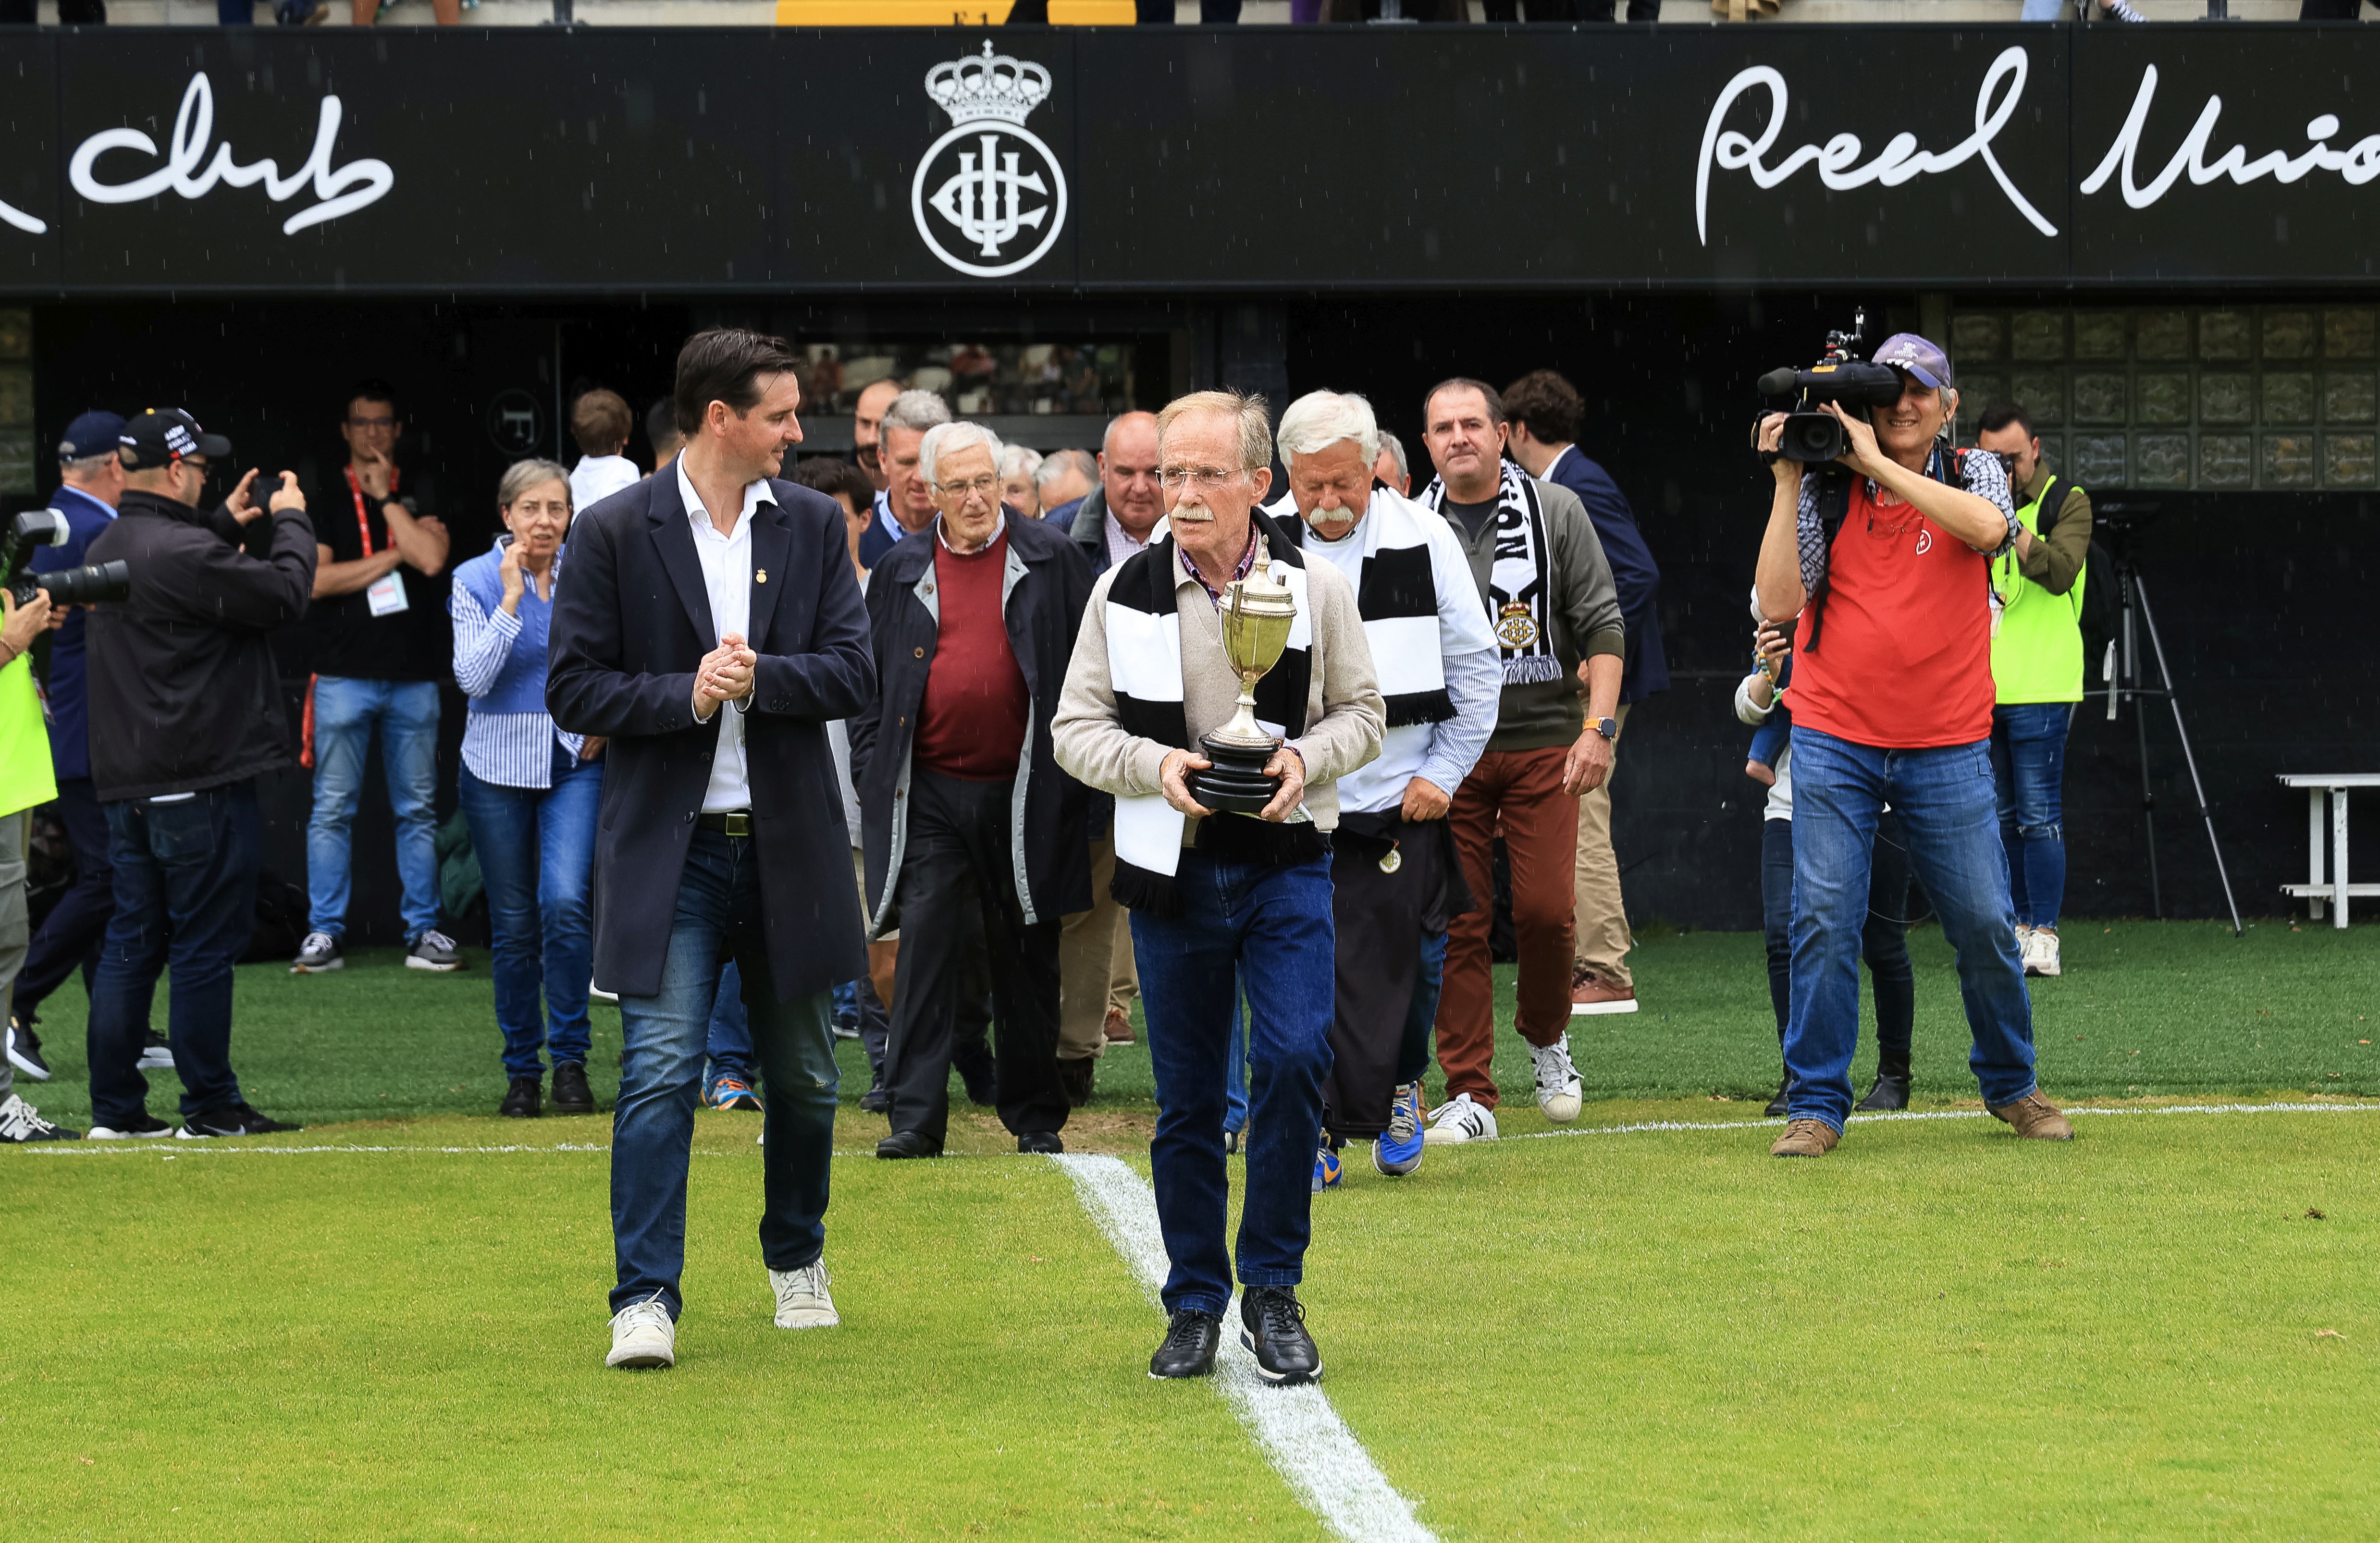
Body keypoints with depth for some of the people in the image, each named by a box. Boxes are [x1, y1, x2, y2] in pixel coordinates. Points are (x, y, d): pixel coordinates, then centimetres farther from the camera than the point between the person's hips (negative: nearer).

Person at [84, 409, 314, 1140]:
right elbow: (284, 594, -15)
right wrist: (291, 522, 0)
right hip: (200, 779, -9)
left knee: (132, 942, 12)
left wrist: (226, 526, 24)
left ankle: (115, 1105, 12)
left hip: (128, 784, 9)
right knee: (205, 944, -2)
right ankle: (211, 1105, 3)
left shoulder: (108, 550, 10)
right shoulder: (183, 552, -19)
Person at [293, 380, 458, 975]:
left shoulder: (420, 498, 10)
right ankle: (324, 932, 2)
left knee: (418, 809, 4)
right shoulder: (327, 503, 7)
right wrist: (392, 556, -7)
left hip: (414, 676, 1)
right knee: (332, 809, -2)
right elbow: (316, 579, -6)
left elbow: (431, 558, -9)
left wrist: (386, 499, -4)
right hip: (345, 675, -1)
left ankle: (423, 931, 8)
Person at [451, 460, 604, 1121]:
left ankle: (570, 1060, -6)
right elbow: (474, 677, -15)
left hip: (575, 763, 0)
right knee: (513, 924, 4)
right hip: (499, 764, 0)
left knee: (565, 904, -17)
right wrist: (511, 599, -19)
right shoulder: (476, 581, -3)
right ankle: (522, 1069, 16)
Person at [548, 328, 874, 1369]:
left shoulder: (814, 525, 6)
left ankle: (796, 1261, 35)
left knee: (802, 1076, 14)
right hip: (668, 850, -3)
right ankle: (646, 1302, -12)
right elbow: (574, 689, -6)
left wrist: (759, 677, -18)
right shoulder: (615, 533, -4)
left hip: (788, 845, 3)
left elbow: (853, 672, -1)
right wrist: (685, 696, -19)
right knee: (659, 1073, -12)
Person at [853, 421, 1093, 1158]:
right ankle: (916, 1118, -4)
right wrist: (872, 765, 4)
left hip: (1024, 794, -1)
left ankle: (1034, 1115, 18)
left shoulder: (1052, 560, 2)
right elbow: (868, 675, 13)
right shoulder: (902, 572, 8)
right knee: (926, 945, -6)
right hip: (929, 791, 1)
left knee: (1027, 960, 7)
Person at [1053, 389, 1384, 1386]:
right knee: (1186, 1098, 6)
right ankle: (1195, 1304, 18)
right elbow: (1076, 729, 3)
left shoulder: (1315, 587, -1)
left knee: (1295, 1060, -15)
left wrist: (1307, 760, -12)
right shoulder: (1124, 592, -1)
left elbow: (1361, 713, 8)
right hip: (1174, 867, 1)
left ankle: (1272, 1289, 0)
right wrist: (1154, 765, -16)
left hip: (1287, 864, -1)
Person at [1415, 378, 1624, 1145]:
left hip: (1544, 743, -1)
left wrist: (1598, 727, -10)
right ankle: (1469, 1095, 1)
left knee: (1545, 909, -9)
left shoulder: (1556, 513, 4)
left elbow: (1602, 627, 1)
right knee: (1457, 923, -4)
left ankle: (1548, 1039, 20)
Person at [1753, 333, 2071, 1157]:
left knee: (1985, 924, 3)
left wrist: (1879, 465, -21)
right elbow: (1779, 602, -9)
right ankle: (1816, 1104, 1)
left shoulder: (1972, 475, 2)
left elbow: (1987, 529, -22)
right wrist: (1788, 482, -11)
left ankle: (2010, 1083, 23)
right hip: (1835, 741, 0)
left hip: (1947, 748, 0)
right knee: (1824, 920, -7)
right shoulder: (1825, 491, 1)